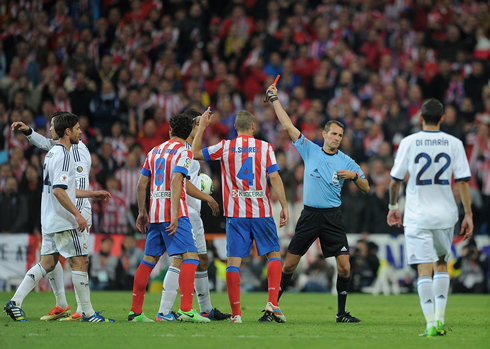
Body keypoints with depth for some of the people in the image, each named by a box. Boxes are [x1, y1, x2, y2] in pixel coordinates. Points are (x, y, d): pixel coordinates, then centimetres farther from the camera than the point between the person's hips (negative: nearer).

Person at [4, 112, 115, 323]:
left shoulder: (53, 153, 17)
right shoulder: (63, 155, -15)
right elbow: (58, 190, -23)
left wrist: (93, 193, 30)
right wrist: (77, 214, -22)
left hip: (50, 221, 10)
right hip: (64, 221, -10)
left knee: (47, 263, 9)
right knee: (80, 262, -4)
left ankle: (15, 302, 4)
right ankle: (88, 313, -1)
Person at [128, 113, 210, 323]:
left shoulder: (155, 151, 17)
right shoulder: (183, 152, -4)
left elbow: (141, 184, 16)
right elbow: (176, 181, -18)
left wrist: (142, 212, 22)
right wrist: (175, 215, -22)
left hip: (154, 212, 7)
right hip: (173, 212, -7)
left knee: (149, 259, 13)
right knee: (190, 257, -11)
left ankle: (135, 311, 14)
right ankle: (186, 309, -24)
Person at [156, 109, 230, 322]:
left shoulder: (190, 150, 19)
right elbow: (183, 184, -21)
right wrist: (208, 198, -12)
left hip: (193, 214, 11)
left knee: (201, 258, 16)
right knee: (180, 260, -14)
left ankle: (206, 310, 24)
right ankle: (164, 312, -17)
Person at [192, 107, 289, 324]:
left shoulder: (225, 147, 2)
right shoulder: (265, 147, 1)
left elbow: (195, 153, 12)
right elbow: (274, 177, -5)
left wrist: (202, 127, 19)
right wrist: (284, 206, -1)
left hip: (235, 214, 0)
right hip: (262, 212, 0)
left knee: (233, 261, 1)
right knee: (274, 254, 10)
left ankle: (236, 313, -3)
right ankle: (272, 304, -6)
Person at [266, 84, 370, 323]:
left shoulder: (346, 161, 5)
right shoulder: (310, 150, 5)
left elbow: (366, 188, 7)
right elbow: (288, 126, 5)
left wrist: (354, 175, -13)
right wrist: (274, 99, 4)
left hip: (332, 217, 0)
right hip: (309, 215, 0)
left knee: (344, 266, -8)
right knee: (289, 264, -1)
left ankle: (341, 313, 4)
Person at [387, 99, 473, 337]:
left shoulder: (409, 142, -4)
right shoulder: (454, 143, 0)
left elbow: (395, 180, -1)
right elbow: (463, 181, -4)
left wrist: (393, 206, 15)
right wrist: (468, 214, 1)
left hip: (417, 215, -2)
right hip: (445, 214, 2)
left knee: (424, 269, -4)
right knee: (441, 264, 20)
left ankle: (431, 323, -14)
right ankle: (439, 318, 11)